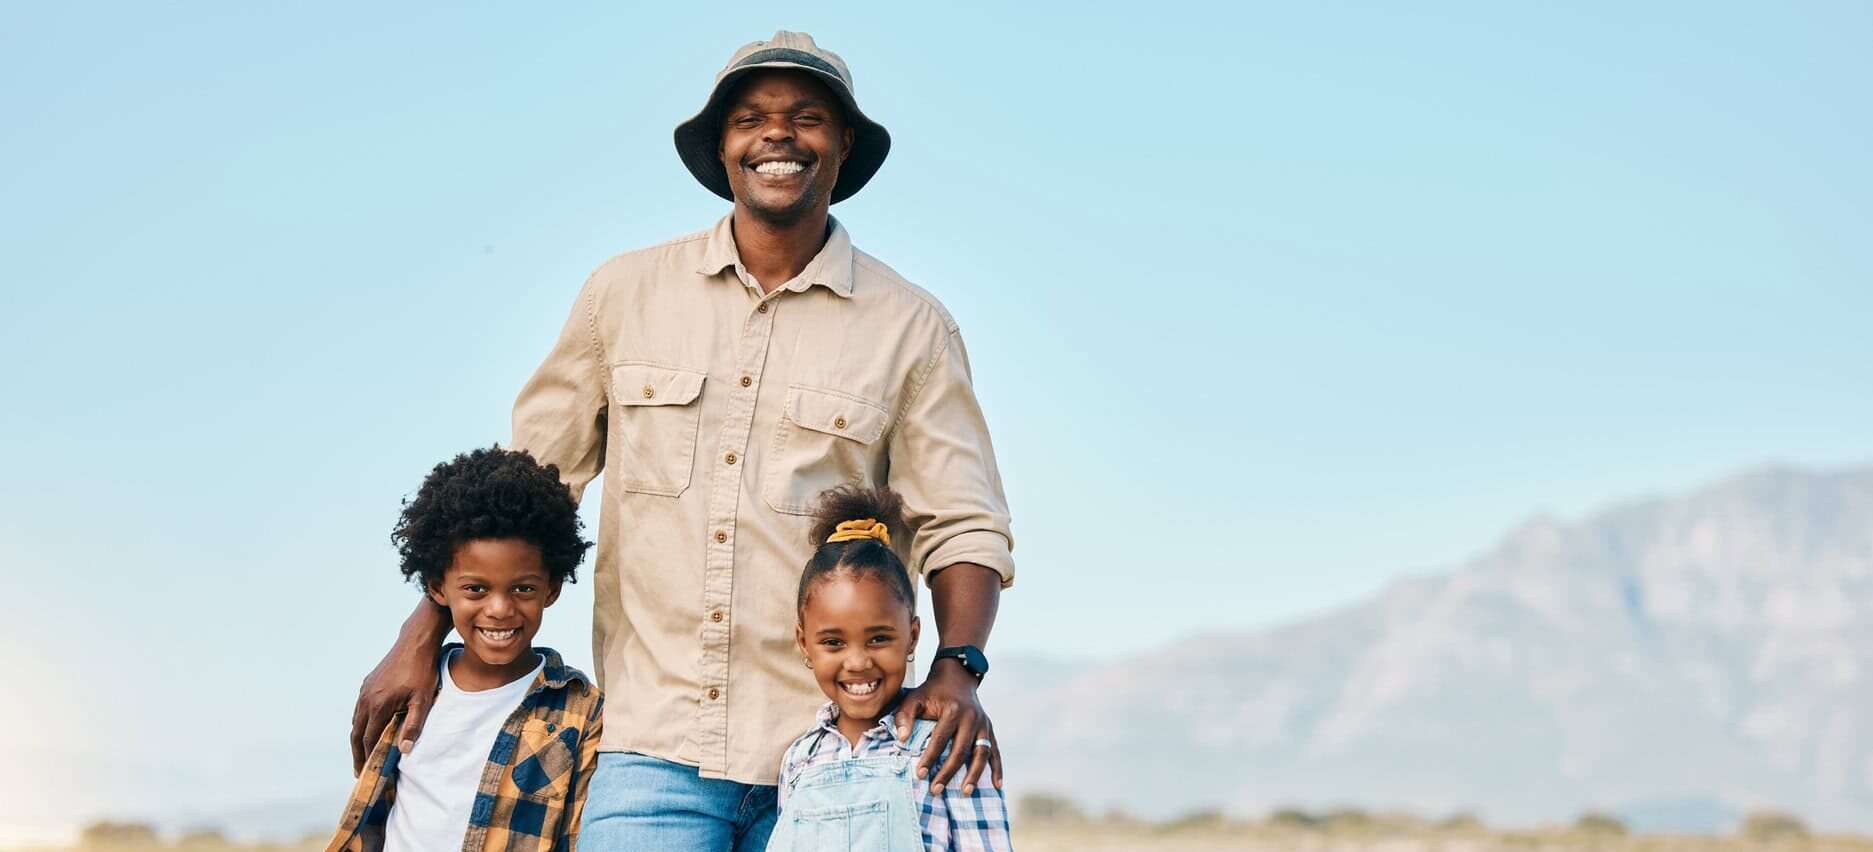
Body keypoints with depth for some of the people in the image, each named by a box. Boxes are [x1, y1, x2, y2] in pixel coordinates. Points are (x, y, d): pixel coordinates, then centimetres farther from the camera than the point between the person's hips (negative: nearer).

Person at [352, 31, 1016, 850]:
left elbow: (961, 525, 5)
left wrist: (956, 669, -13)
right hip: (653, 742, 0)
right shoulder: (626, 293, 9)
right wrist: (421, 639, 9)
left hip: (823, 763, 0)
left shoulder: (909, 327, 5)